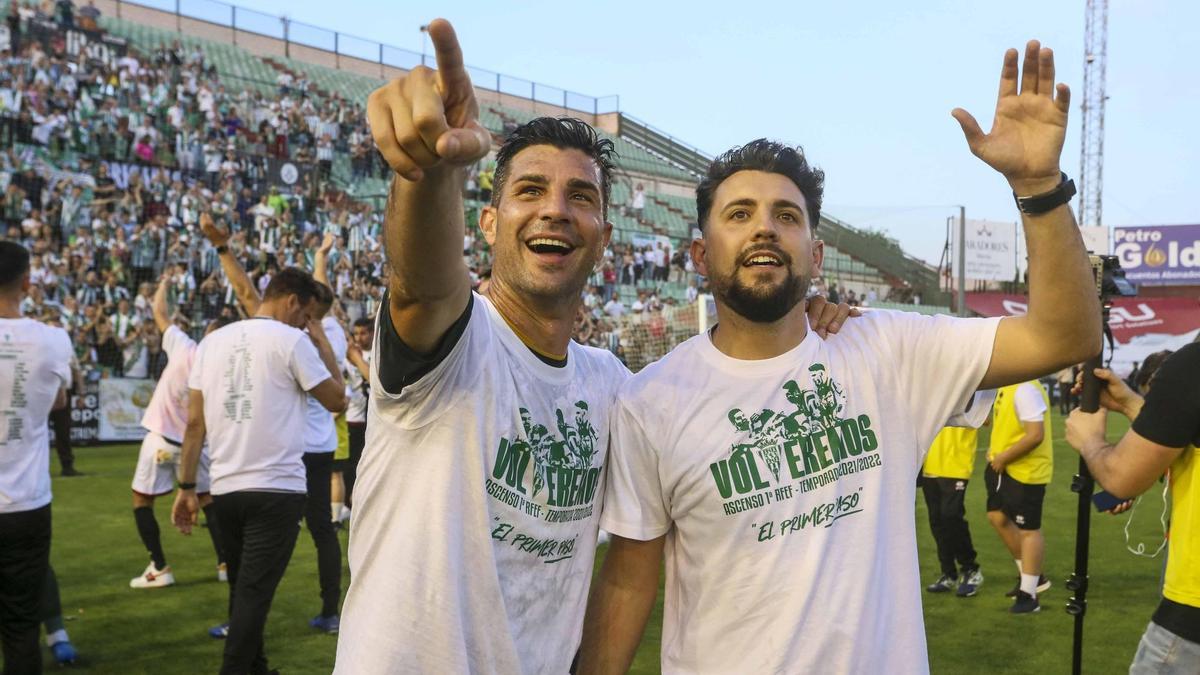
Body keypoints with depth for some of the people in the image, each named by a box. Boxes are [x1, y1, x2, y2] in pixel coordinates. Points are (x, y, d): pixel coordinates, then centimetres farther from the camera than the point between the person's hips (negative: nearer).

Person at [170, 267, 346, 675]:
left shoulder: (212, 341, 9)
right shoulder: (292, 340, -7)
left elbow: (194, 423, 7)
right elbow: (336, 400, 0)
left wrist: (187, 488, 10)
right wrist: (322, 343, 9)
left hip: (225, 488, 6)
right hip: (277, 489, -6)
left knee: (242, 590, 19)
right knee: (254, 594, -2)